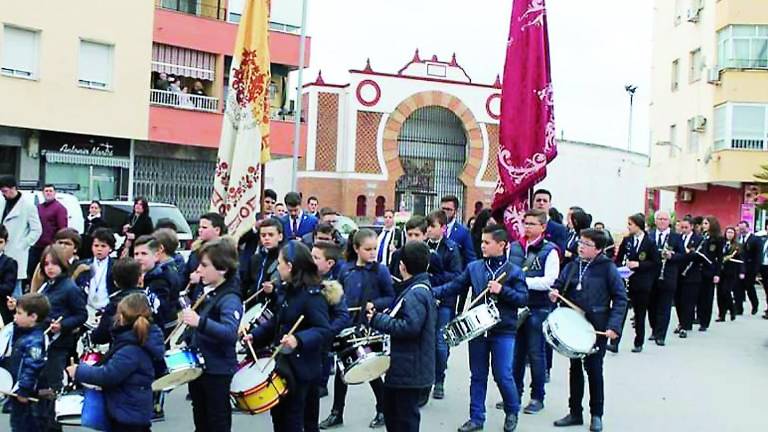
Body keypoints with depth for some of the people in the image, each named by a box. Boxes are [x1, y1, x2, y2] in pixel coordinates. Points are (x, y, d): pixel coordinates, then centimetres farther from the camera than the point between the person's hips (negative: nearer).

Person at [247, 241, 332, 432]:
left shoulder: (312, 294, -20)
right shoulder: (287, 290, 8)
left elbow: (324, 331, -29)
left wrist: (298, 340, -43)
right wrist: (254, 335, 6)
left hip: (300, 368, -9)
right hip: (282, 363, 9)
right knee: (278, 414, 18)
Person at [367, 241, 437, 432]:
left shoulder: (415, 293, -21)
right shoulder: (422, 288, 12)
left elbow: (409, 327, -30)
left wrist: (378, 320, -20)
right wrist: (385, 316, 5)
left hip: (408, 370, -10)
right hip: (407, 367, 10)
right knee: (392, 411, 22)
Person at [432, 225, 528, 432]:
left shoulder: (514, 271, -4)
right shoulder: (474, 267, 5)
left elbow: (523, 299, -7)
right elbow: (455, 286, 5)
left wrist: (502, 291, -20)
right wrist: (433, 292, -8)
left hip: (503, 331, -3)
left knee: (503, 375, -1)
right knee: (478, 376, 10)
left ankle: (512, 413, 24)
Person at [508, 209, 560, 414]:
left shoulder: (549, 251, -6)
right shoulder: (514, 247, 8)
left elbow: (549, 281, -15)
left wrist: (522, 280, -19)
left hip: (538, 309, -4)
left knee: (535, 354, 3)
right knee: (516, 352, 12)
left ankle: (537, 397, 14)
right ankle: (515, 393, 23)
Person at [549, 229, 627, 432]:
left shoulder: (607, 268, -9)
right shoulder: (572, 266, 5)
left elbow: (620, 298, -10)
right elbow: (559, 285, 11)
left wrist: (614, 325, -19)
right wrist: (554, 293, -13)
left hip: (597, 328, -5)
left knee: (594, 369, 4)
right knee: (575, 368, 13)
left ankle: (596, 415, 19)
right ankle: (575, 412, 24)